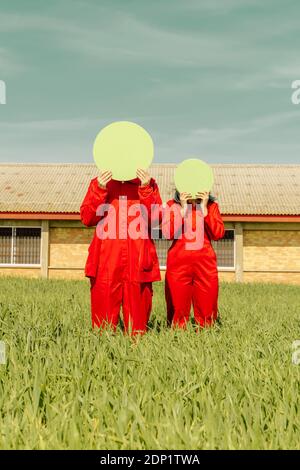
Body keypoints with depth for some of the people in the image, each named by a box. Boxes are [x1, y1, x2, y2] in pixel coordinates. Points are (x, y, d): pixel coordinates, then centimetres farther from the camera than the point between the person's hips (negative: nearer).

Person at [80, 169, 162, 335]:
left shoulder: (148, 184, 14)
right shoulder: (99, 182, 15)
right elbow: (86, 219, 4)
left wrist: (146, 189, -10)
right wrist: (100, 190, -7)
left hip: (138, 259, 0)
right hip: (106, 257, 0)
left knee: (138, 311, 0)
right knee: (104, 308, -2)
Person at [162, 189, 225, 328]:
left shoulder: (211, 205, 10)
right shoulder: (172, 205, 7)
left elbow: (218, 234, -3)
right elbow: (167, 233, -7)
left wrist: (204, 209, -8)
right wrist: (183, 209, -10)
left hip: (205, 262, 1)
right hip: (178, 261, -1)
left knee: (206, 310, 2)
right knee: (177, 308, 0)